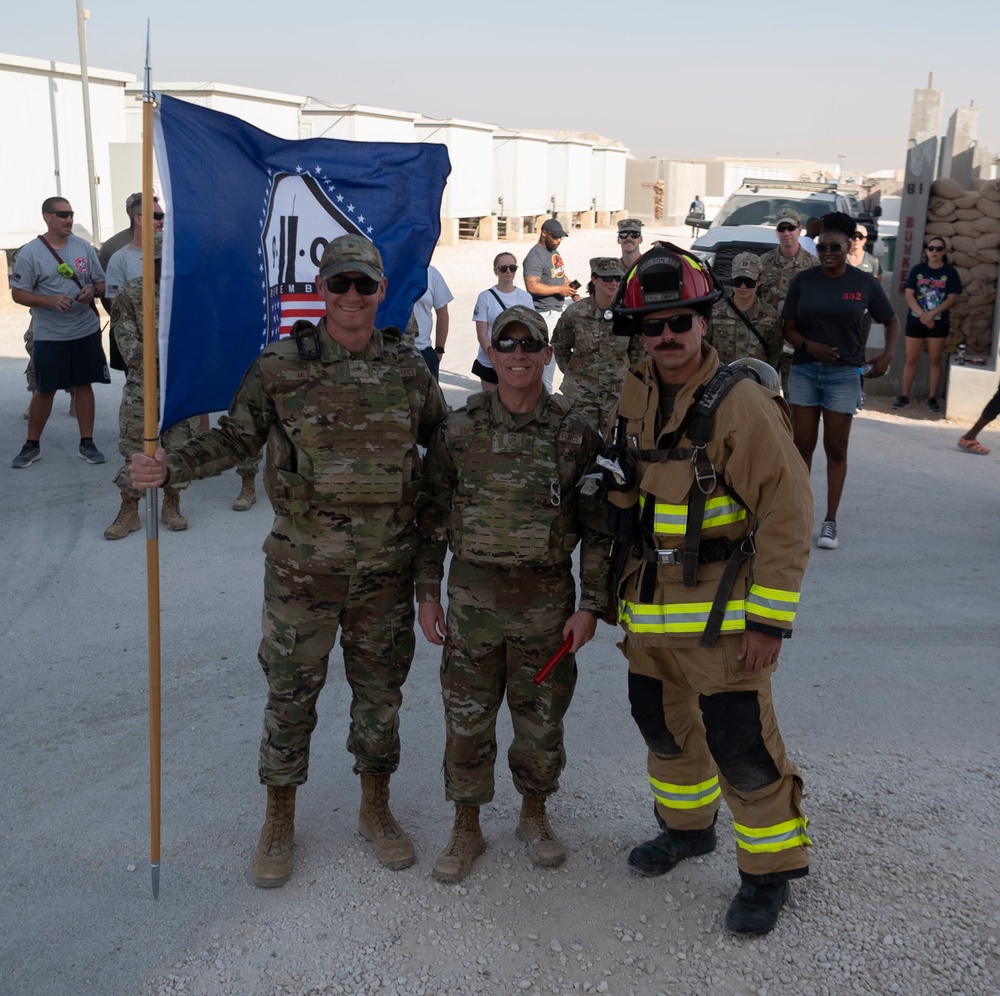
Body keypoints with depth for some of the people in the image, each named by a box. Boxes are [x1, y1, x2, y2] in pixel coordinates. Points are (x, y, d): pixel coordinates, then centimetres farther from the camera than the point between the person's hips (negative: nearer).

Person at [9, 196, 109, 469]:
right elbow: (18, 293, -6)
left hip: (87, 331, 3)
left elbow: (101, 283, 11)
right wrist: (50, 300, -20)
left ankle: (86, 443, 17)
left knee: (84, 385, 7)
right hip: (49, 335, -3)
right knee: (45, 390, 4)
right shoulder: (30, 253, -6)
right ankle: (32, 445, 18)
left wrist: (92, 290, -12)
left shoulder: (84, 247, 5)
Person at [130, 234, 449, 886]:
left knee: (380, 690, 15)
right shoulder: (280, 365, -5)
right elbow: (236, 438, 2)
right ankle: (279, 822, 30)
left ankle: (377, 809, 36)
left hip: (387, 567, 2)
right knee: (291, 692, 9)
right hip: (304, 566, -1)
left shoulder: (408, 368, 1)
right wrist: (171, 469, -13)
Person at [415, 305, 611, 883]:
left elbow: (597, 528, 0)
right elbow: (433, 519, 4)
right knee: (467, 719, 8)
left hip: (547, 597, 0)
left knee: (542, 717, 12)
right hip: (472, 596, 0)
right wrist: (428, 594, 1)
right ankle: (467, 830, 27)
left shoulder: (576, 435, -3)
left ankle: (535, 815, 36)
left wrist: (591, 605, -4)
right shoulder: (458, 431, -2)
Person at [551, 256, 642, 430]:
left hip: (618, 392, 1)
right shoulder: (575, 313, -7)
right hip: (581, 393, -1)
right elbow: (559, 345, 8)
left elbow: (638, 349, 9)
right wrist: (571, 372, 5)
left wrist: (630, 374, 5)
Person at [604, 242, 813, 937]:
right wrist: (620, 586, 17)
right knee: (664, 723, 21)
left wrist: (769, 619, -19)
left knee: (741, 743, 0)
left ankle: (769, 870, 22)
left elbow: (788, 514, -18)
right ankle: (688, 827, 45)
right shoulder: (635, 395, 4)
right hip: (647, 610, 7)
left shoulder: (741, 403, -17)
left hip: (719, 613, -7)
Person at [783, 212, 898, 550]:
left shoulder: (865, 283, -1)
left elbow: (891, 322, 9)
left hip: (843, 374, -1)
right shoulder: (803, 281, 1)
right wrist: (808, 345, -20)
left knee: (836, 449, 4)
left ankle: (830, 521, 12)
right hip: (804, 371, 1)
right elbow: (789, 329, 1)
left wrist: (887, 354, -9)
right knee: (802, 444, 4)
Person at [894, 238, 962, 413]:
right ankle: (904, 396, 9)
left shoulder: (950, 272, 1)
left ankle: (932, 398, 8)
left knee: (935, 360, 3)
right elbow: (909, 294, -4)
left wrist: (931, 314, -17)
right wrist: (922, 315, -16)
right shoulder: (917, 269, 4)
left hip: (939, 323, -1)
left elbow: (951, 299, -5)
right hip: (915, 321, 1)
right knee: (911, 359, 4)